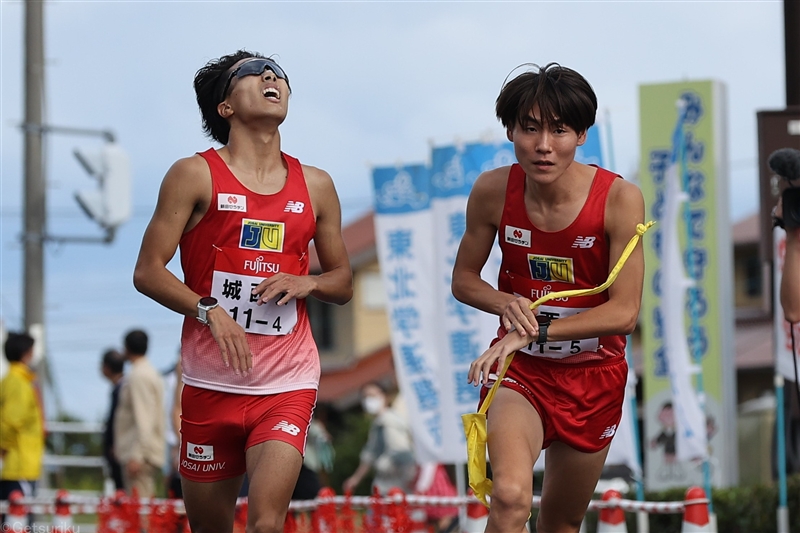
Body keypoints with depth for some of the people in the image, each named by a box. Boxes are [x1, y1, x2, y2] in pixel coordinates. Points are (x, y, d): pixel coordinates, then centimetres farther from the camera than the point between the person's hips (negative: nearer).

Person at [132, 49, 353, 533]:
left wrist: (307, 283, -4)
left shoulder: (316, 186, 10)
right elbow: (148, 272, -4)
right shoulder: (196, 176, 0)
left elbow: (343, 283, 18)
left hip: (288, 384, 1)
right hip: (211, 381, -1)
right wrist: (208, 310, -20)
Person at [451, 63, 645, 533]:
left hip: (594, 375, 1)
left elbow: (624, 312, -20)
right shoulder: (493, 192, -12)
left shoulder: (620, 198, -19)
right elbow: (464, 279, 2)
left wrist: (533, 332, -27)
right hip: (519, 370, -1)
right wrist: (507, 304, -20)